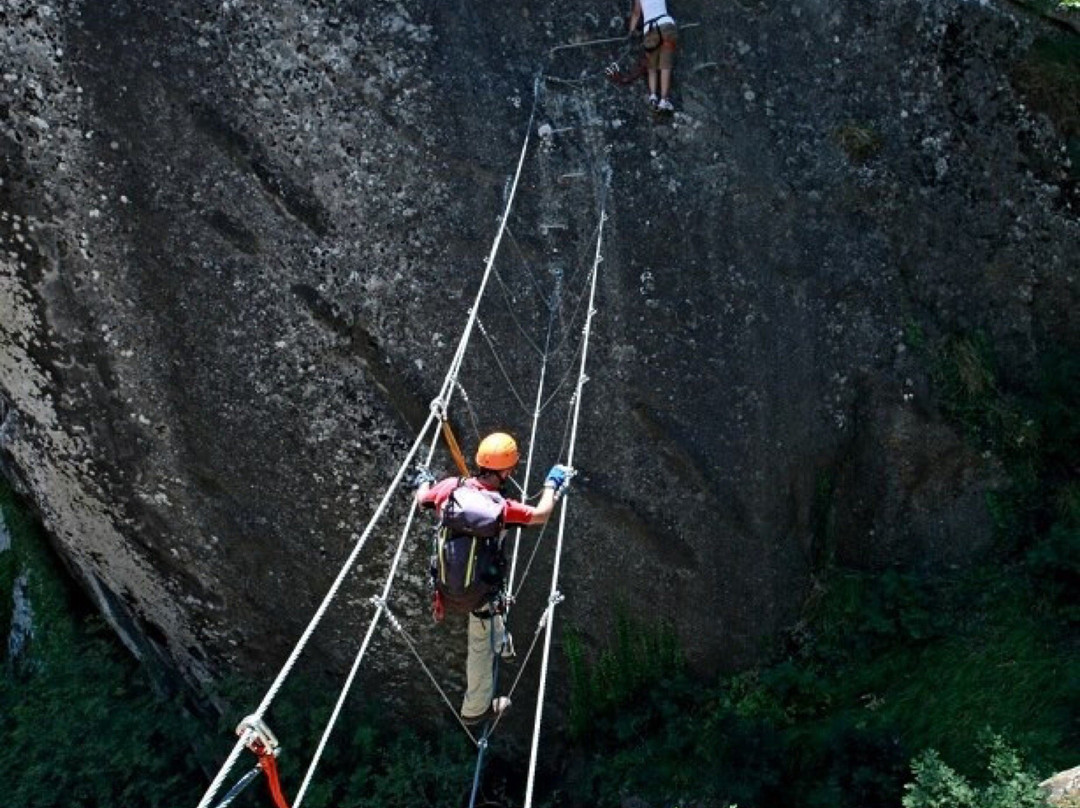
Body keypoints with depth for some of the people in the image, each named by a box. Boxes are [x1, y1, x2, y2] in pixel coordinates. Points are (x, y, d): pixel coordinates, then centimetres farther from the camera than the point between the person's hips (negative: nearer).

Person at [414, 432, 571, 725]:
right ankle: (475, 708, 35)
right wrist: (552, 484, 8)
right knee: (480, 647, 19)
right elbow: (541, 515, -9)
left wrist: (424, 481, 29)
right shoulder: (502, 508, -26)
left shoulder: (451, 487, -15)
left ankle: (502, 644, 52)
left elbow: (421, 500, 7)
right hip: (478, 594, -4)